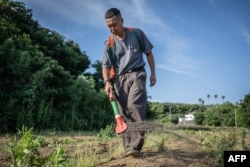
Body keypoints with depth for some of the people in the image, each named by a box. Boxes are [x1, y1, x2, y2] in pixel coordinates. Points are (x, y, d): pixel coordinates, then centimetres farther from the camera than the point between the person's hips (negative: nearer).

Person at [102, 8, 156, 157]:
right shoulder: (110, 44, 6)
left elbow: (149, 53, 11)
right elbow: (106, 66, 4)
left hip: (136, 74, -3)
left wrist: (153, 73, 7)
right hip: (120, 78, 3)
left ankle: (135, 146, -24)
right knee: (124, 112, -1)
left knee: (135, 106, -23)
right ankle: (128, 147, 4)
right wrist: (107, 82, -15)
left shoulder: (137, 33, 4)